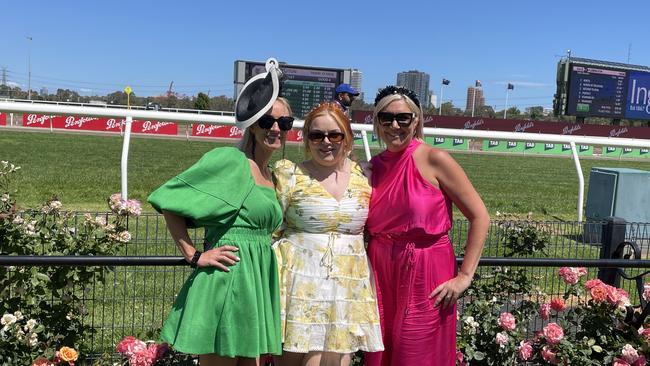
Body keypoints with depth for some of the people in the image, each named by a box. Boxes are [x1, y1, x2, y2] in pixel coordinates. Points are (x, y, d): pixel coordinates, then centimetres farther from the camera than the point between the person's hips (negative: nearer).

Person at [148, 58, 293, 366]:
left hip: (259, 282, 8)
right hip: (227, 280, -8)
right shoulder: (229, 159, -11)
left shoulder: (270, 176, 13)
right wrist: (194, 256, -13)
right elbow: (169, 200, -12)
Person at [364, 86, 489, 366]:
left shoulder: (434, 160, -10)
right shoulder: (372, 167, 5)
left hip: (426, 274, -4)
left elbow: (480, 217, -9)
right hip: (379, 273, 5)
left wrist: (465, 276, -11)